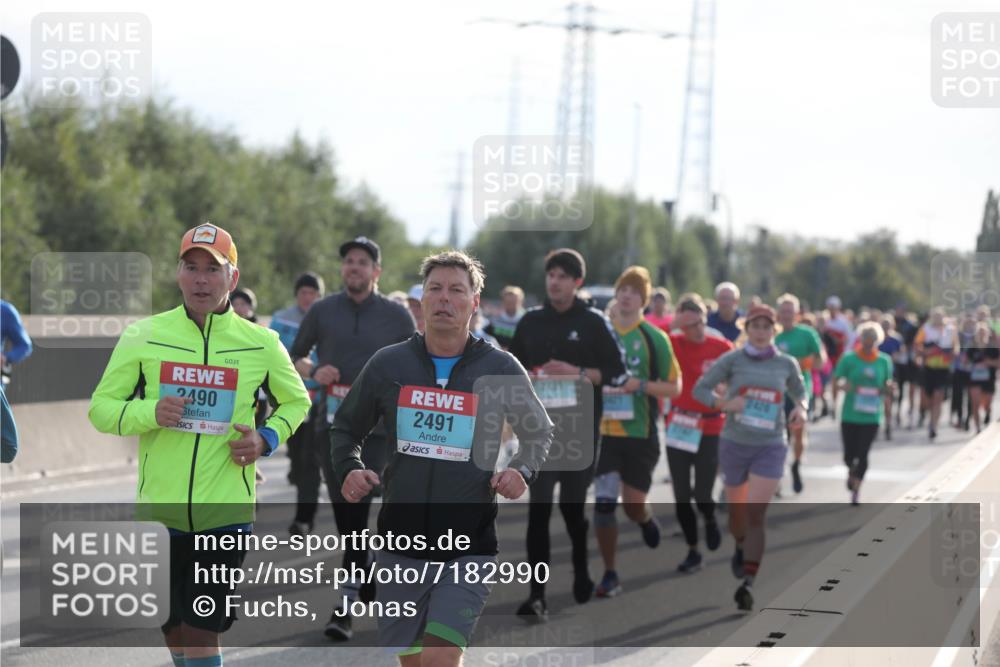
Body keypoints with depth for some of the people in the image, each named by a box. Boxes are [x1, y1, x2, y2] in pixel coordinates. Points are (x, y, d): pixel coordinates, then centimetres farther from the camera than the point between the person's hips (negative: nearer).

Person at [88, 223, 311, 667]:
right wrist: (150, 413, -16)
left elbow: (296, 401, 18)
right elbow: (101, 408, 4)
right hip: (159, 509, 1)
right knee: (173, 630, 10)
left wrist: (268, 438, -2)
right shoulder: (143, 337, 0)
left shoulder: (260, 344, 2)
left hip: (226, 510, -1)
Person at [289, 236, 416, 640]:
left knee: (356, 510, -12)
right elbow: (294, 356, 14)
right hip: (331, 422, 3)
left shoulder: (397, 316, 4)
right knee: (343, 511, 10)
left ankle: (347, 602, -11)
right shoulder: (322, 312, 7)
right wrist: (313, 372, -6)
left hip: (375, 426, -3)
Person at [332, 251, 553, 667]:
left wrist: (523, 471, -5)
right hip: (401, 541, 3)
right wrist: (348, 469, -3)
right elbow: (346, 427, 16)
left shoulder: (501, 369, 0)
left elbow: (540, 432, 15)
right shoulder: (387, 364, 3)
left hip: (469, 546, -2)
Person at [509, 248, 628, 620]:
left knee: (573, 505, 10)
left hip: (581, 427, -1)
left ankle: (581, 574, 35)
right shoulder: (531, 321, 10)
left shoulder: (594, 323, 1)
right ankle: (537, 596, -11)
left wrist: (577, 373, -15)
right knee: (539, 509, -8)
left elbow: (617, 373, -3)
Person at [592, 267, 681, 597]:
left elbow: (674, 387, -1)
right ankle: (610, 575, 4)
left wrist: (641, 385, -16)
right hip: (603, 432, 1)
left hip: (640, 434, -1)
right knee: (603, 502, -8)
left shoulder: (655, 338, -2)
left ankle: (647, 519, 39)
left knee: (634, 505, 1)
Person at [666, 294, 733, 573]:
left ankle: (710, 520, 33)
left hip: (710, 428, -2)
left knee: (701, 494, -5)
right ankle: (693, 552, 21)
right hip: (679, 426, 2)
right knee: (681, 495, 3)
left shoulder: (723, 347, -5)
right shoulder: (673, 343, -3)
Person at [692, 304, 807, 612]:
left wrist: (801, 408, -3)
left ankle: (748, 582, -14)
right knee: (736, 510, 15)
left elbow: (800, 391, 20)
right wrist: (723, 403, -20)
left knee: (755, 514, -13)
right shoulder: (732, 359, -2)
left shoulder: (786, 364, 3)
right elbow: (699, 389, -1)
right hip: (734, 444, 1)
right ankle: (741, 547, 50)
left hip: (771, 447, -1)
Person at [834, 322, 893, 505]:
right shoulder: (849, 358, -3)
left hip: (871, 416, 1)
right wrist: (844, 385, -27)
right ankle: (851, 473, 39)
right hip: (850, 414, 0)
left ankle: (856, 490, 3)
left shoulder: (884, 361, 4)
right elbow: (837, 378, -5)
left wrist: (888, 389, -10)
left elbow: (887, 384, 13)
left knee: (863, 454, -7)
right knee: (849, 454, 4)